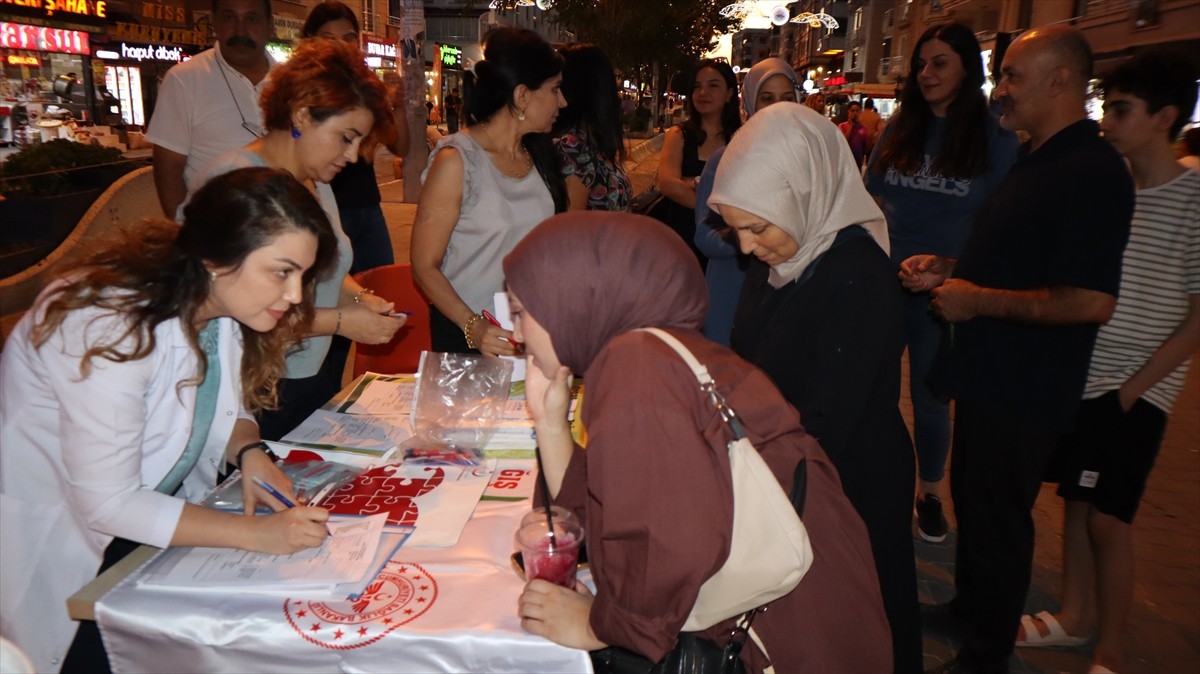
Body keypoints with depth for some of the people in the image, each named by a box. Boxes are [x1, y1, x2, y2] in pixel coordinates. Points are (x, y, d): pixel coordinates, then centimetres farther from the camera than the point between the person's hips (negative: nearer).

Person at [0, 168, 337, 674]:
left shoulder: (223, 304, -10)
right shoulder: (113, 329, -31)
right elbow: (106, 504, -27)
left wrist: (249, 453, -15)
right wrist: (255, 533, -30)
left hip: (152, 510, 6)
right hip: (57, 534, -6)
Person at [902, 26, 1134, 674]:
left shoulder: (1092, 172, -21)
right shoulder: (1034, 158, 11)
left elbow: (1091, 300, -28)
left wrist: (978, 300, -22)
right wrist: (946, 267, 7)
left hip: (1024, 392, -10)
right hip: (989, 374, 10)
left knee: (998, 518, 5)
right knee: (971, 496, 22)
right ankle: (968, 606, 43)